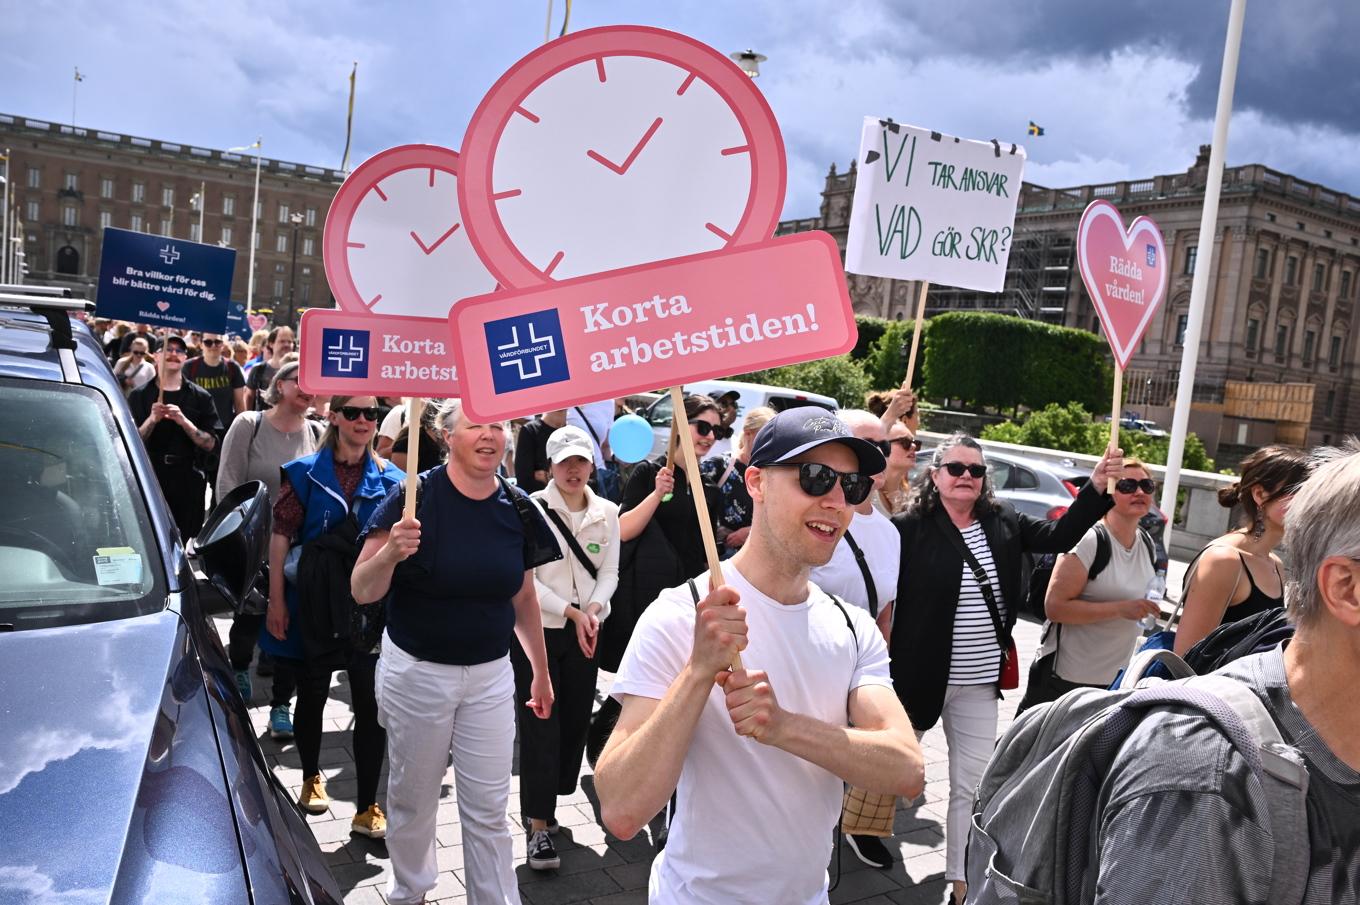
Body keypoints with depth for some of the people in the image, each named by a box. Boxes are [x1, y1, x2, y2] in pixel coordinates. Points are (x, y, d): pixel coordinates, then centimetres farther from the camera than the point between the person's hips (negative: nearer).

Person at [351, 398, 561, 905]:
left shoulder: (516, 508, -3)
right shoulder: (416, 497, -15)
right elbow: (362, 592, -15)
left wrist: (541, 671, 16)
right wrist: (391, 552, -35)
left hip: (491, 676, 2)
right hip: (417, 672, -2)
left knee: (489, 808, 8)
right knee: (413, 797, 16)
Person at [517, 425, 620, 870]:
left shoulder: (607, 512, 4)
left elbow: (609, 573, 6)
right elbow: (524, 579, -12)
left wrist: (593, 608, -14)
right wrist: (571, 612, -17)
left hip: (584, 632, 5)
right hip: (536, 629, -4)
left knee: (575, 719, 10)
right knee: (540, 724, -5)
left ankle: (547, 800, 31)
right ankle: (539, 827, 1)